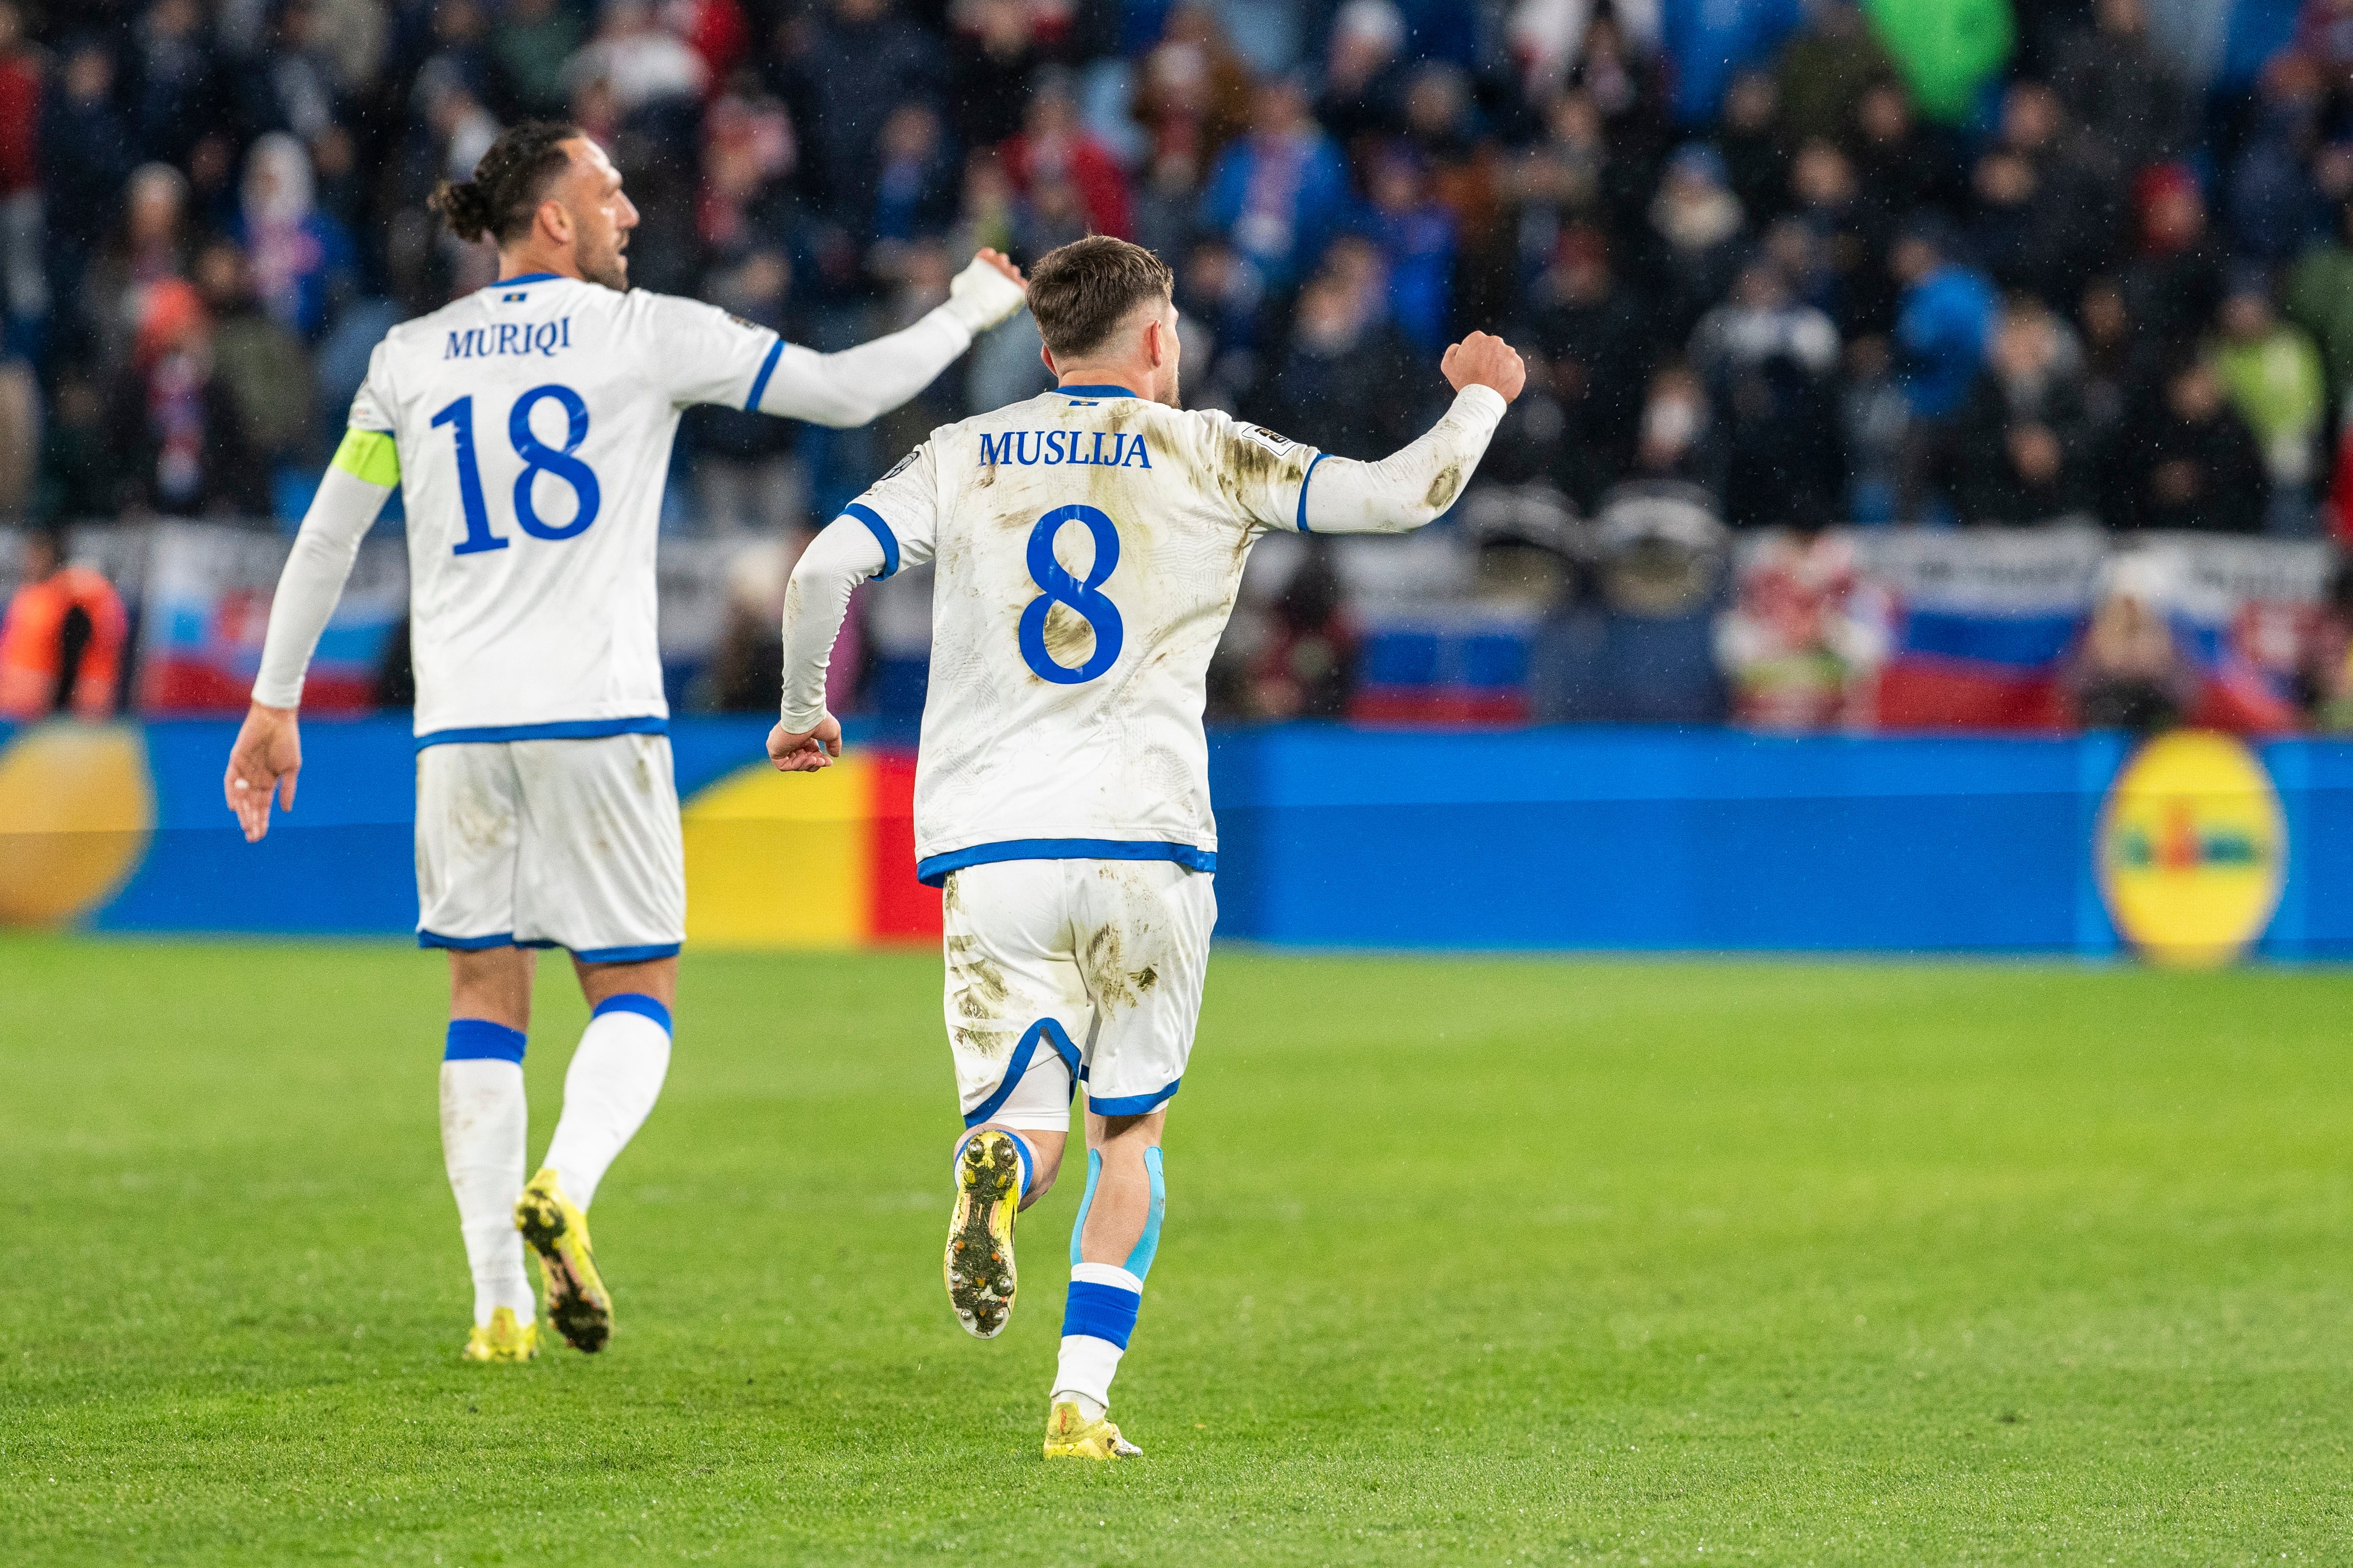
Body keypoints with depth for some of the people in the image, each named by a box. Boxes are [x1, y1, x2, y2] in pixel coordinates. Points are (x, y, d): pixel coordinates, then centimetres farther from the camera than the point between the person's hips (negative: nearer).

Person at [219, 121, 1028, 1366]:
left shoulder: (411, 356, 9)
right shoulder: (647, 334, 0)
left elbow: (326, 534, 12)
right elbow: (848, 389, 3)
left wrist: (276, 700, 20)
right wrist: (968, 314, 20)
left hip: (459, 724, 3)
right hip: (596, 708, -3)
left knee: (485, 997, 10)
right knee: (637, 993, 8)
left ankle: (498, 1302, 1)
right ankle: (562, 1187, -22)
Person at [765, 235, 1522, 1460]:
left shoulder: (961, 458, 10)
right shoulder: (1207, 457, 6)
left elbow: (822, 569, -2)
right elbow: (1404, 494, 4)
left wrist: (804, 710, 15)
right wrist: (1480, 395, 24)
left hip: (991, 846, 1)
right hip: (1149, 841, -1)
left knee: (1024, 1117, 5)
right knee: (1130, 1128, 14)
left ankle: (999, 1170, -34)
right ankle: (1082, 1396, 1)